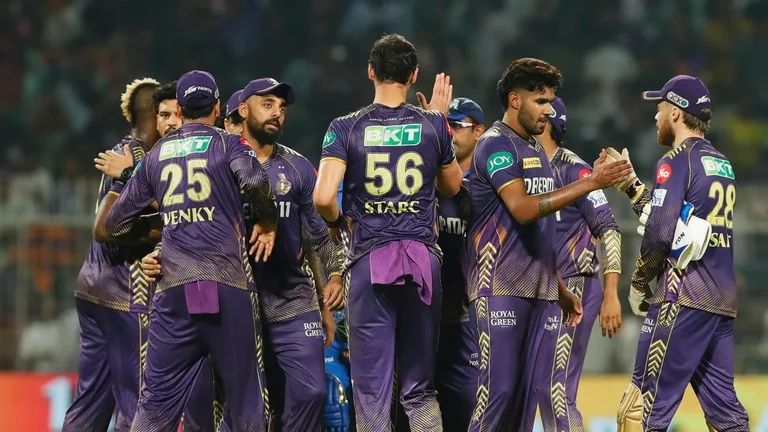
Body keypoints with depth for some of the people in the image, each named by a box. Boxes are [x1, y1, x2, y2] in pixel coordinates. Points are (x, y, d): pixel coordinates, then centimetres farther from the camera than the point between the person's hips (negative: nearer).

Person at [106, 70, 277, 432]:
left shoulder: (156, 155, 15)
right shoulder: (227, 144, 5)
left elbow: (116, 223, 17)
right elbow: (257, 183, -17)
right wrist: (268, 224, 0)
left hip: (174, 287, 3)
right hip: (228, 283, -3)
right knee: (245, 400, 3)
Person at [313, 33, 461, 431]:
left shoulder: (346, 128, -2)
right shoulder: (432, 125, 3)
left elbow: (323, 197, -13)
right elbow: (452, 186, 19)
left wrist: (335, 223, 9)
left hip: (369, 260, -2)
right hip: (422, 258, 2)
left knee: (371, 390, 1)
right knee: (420, 390, 9)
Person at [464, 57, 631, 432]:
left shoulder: (536, 148, 19)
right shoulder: (496, 145, -8)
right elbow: (522, 208, -22)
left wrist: (559, 288, 21)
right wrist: (590, 184, -23)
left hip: (540, 289, 9)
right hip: (501, 288, -9)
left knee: (530, 391, 5)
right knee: (499, 388, -13)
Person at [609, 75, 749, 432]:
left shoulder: (676, 162, -6)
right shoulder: (723, 165, 18)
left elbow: (660, 233, -15)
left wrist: (639, 282, -1)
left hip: (683, 297, -8)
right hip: (723, 302, 8)